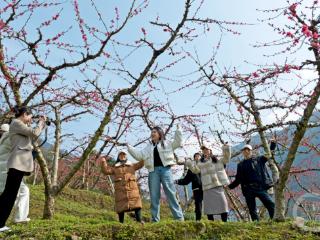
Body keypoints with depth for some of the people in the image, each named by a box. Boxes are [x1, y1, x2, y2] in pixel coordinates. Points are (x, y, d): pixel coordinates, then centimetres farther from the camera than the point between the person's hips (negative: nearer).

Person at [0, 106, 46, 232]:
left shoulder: (20, 126, 23)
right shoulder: (16, 123, -6)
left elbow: (33, 136, 28)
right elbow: (34, 133, -13)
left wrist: (42, 124, 23)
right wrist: (41, 122, 4)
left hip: (21, 163, 10)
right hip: (18, 162, -10)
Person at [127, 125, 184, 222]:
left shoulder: (167, 143, 14)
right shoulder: (148, 147, 25)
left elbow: (178, 143, 4)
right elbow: (139, 155, 19)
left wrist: (178, 130, -2)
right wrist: (129, 147, 16)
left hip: (165, 169, -4)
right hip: (153, 171, 4)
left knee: (171, 194, -5)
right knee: (154, 196, 3)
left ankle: (179, 217, -1)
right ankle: (155, 219, 9)